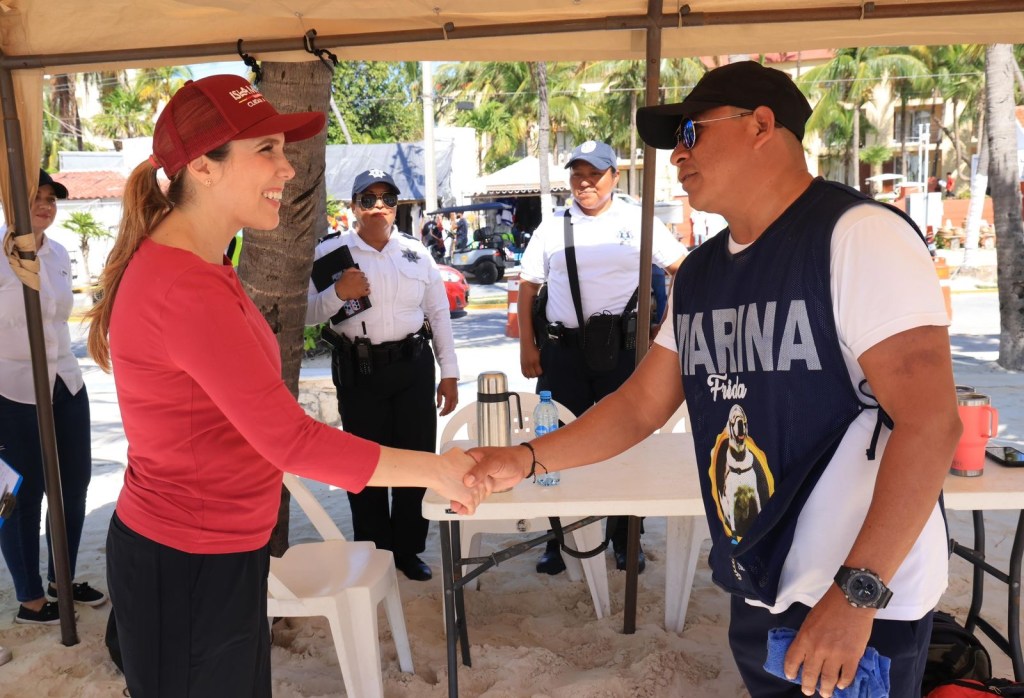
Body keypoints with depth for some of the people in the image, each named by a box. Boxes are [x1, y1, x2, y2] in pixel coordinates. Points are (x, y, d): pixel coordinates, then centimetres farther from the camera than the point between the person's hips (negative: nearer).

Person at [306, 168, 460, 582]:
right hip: (358, 370, -2)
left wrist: (449, 373, 6)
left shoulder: (416, 252, 7)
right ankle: (373, 553, 26)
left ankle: (408, 549, 28)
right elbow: (306, 314, -4)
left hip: (414, 366, 3)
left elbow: (439, 313, 9)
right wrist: (338, 292, -22)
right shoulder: (330, 253, -2)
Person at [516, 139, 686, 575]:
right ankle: (556, 540, 20)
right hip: (562, 350, 1)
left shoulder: (639, 223, 3)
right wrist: (527, 346, 1)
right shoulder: (552, 227, 7)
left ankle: (624, 540, 25)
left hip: (623, 349, -1)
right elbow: (528, 285, 8)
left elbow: (684, 269, 5)